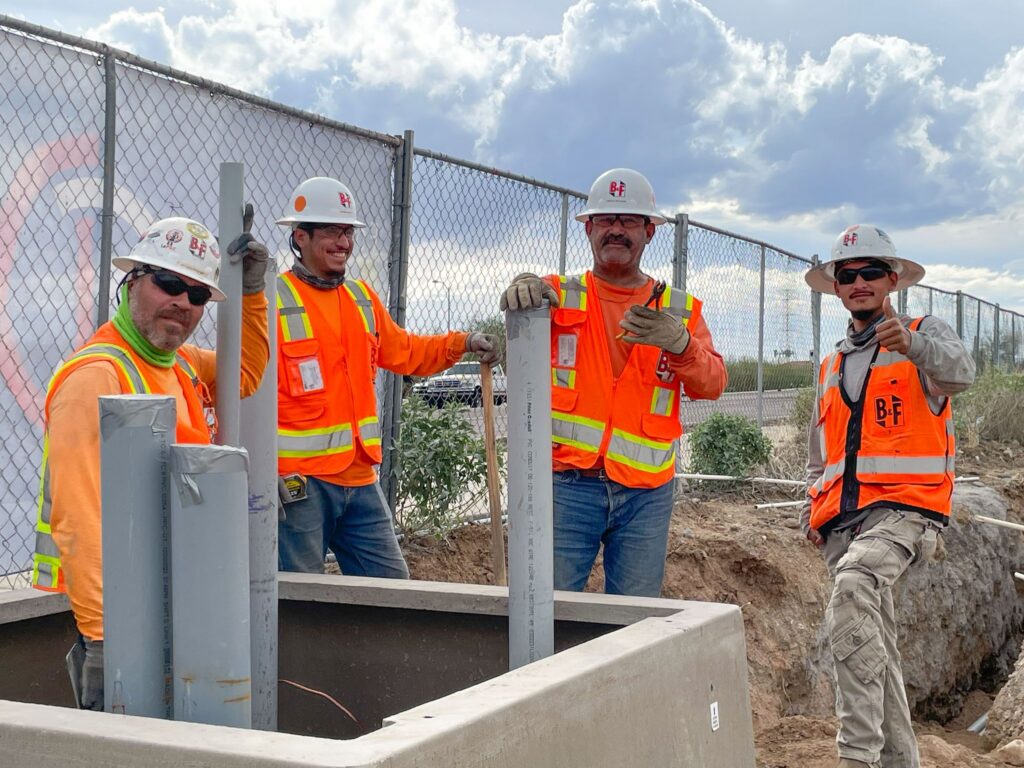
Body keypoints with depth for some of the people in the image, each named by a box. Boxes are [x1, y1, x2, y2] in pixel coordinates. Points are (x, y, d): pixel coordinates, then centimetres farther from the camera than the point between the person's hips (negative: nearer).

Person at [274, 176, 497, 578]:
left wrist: (463, 343, 11)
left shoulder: (362, 297, 14)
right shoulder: (272, 302, -9)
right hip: (298, 482, -7)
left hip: (360, 478, 7)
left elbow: (404, 352, 26)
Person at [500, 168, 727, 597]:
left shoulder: (680, 311, 13)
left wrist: (679, 344, -22)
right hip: (567, 484, -2)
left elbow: (712, 384, -1)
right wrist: (524, 291, -40)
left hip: (646, 493, 2)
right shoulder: (560, 296, 7)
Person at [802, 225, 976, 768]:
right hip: (842, 517, 7)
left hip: (905, 506, -7)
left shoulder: (925, 335, 5)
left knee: (853, 585, -33)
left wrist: (913, 343, -42)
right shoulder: (832, 365, 23)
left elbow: (958, 372, -20)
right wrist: (813, 506, 13)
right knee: (874, 640, 8)